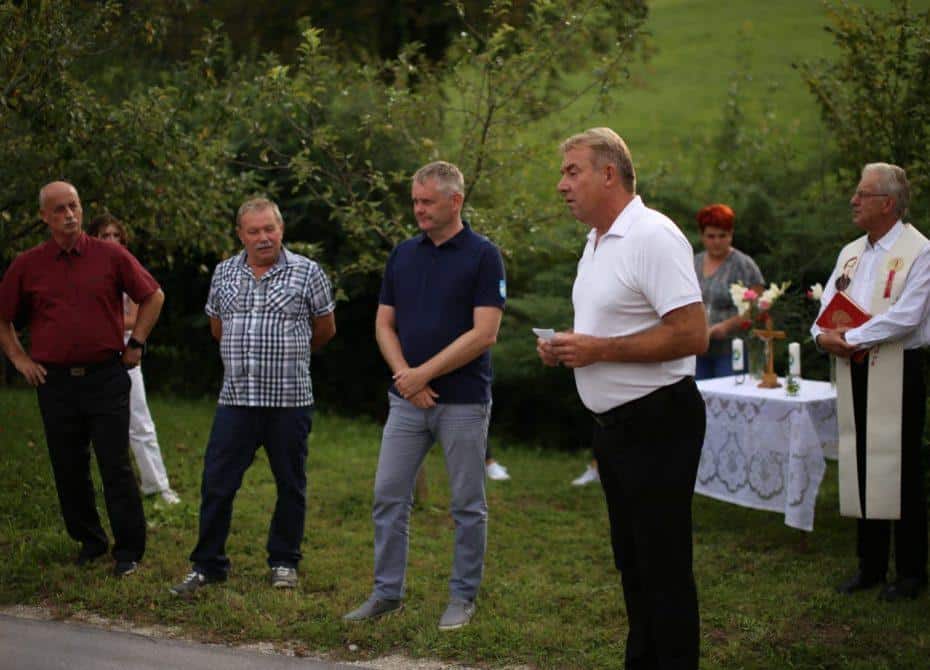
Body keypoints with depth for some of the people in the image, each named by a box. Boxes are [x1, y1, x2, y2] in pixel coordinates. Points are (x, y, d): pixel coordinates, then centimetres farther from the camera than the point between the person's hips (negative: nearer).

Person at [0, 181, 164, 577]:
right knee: (69, 469, 8)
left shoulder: (111, 257, 0)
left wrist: (136, 343, 6)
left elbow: (153, 296, 10)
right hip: (55, 380, 2)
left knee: (116, 467, -3)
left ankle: (129, 550, 5)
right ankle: (88, 541, 23)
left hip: (107, 377, -2)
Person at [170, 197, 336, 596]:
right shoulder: (224, 273, 8)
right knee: (217, 484, 1)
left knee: (290, 487, 8)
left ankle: (284, 562, 22)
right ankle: (207, 565, 12)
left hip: (290, 400, -2)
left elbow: (325, 329, 9)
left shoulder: (307, 272, -2)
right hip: (236, 399, 2)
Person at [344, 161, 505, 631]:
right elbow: (384, 324, 9)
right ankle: (387, 592, 15)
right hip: (407, 399, 5)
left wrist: (424, 373, -15)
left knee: (467, 505, 5)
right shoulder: (403, 254, 9)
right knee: (388, 496, 5)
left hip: (463, 401, -5)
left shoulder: (483, 256, -8)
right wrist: (404, 374, -8)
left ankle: (463, 597, 16)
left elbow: (484, 333, -15)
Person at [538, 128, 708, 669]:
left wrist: (599, 349, -21)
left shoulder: (653, 236, -17)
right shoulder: (598, 241, 14)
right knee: (631, 561, 17)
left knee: (664, 566, -4)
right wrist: (566, 346, 6)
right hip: (615, 423, 10)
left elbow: (691, 335, -24)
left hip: (657, 423, -10)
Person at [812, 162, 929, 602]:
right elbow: (827, 305, 13)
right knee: (860, 468, 10)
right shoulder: (851, 253, 16)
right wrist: (823, 335, -9)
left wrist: (851, 338, -17)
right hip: (853, 373, 7)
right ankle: (870, 566, 20)